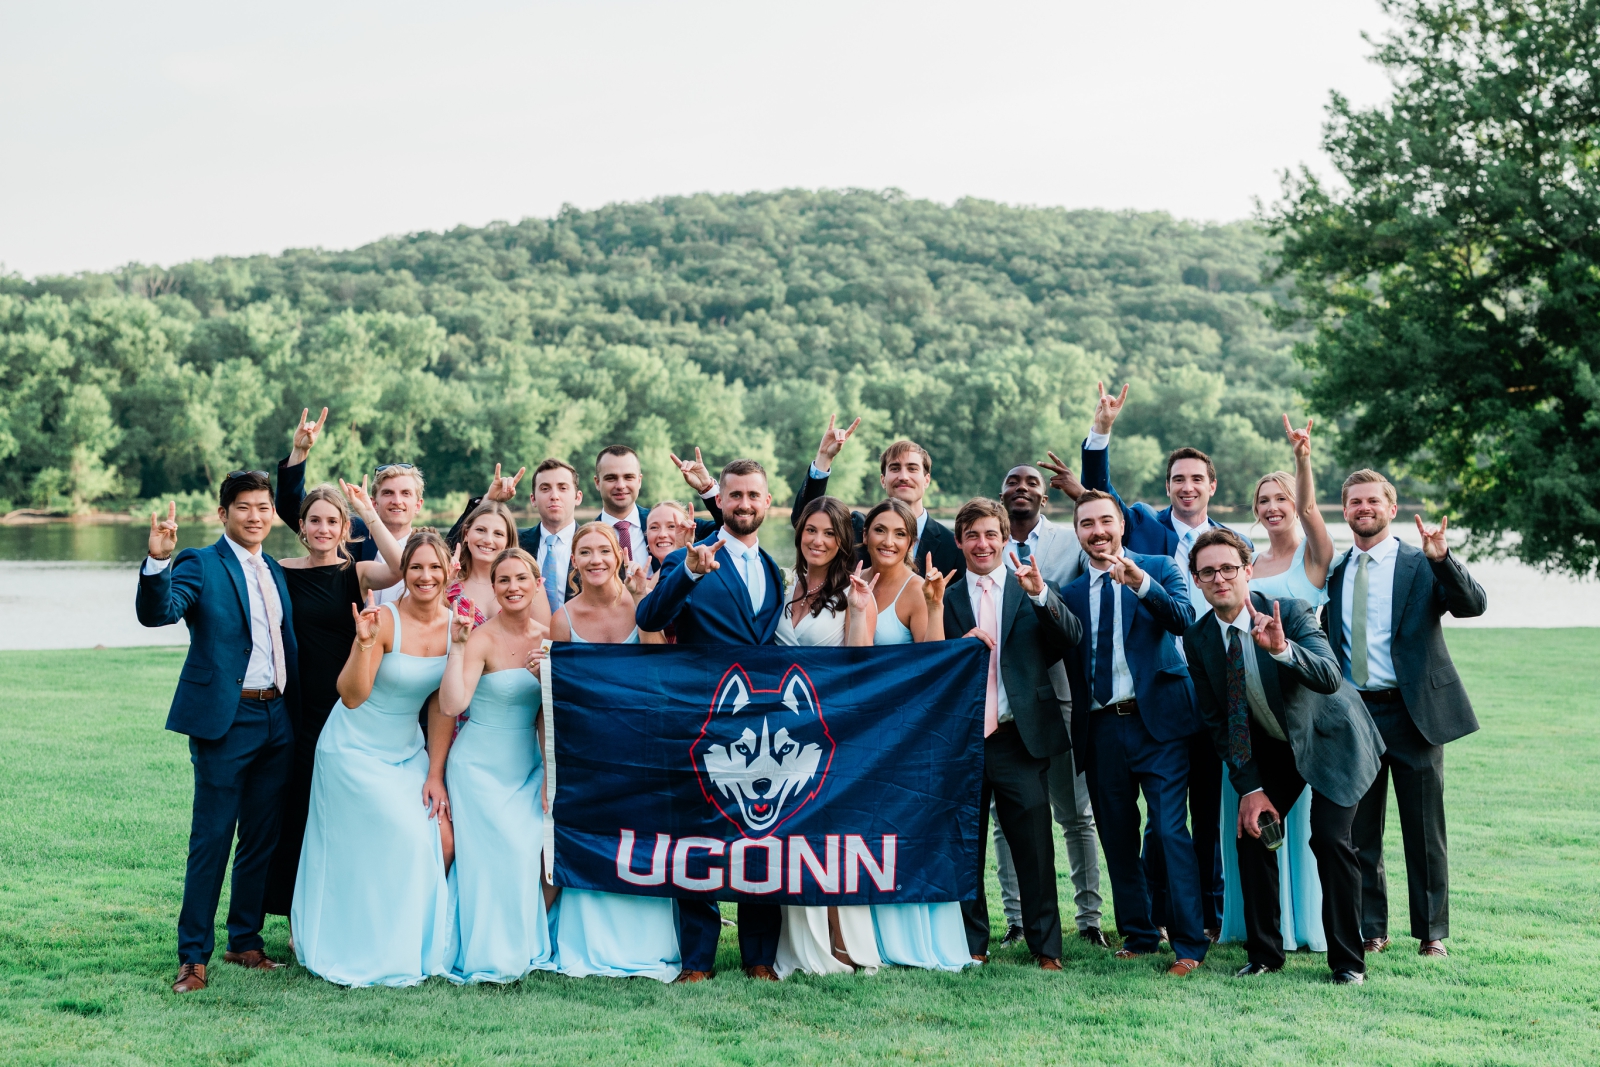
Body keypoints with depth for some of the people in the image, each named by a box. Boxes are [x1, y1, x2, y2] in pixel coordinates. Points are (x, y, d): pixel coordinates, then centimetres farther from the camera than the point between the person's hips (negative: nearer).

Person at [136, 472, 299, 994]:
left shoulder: (274, 571, 15)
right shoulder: (200, 565, -5)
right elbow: (155, 613, -22)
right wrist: (157, 561, -39)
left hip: (277, 719, 6)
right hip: (226, 719, -6)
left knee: (261, 838, 12)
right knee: (211, 840, -3)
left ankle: (245, 941, 24)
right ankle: (194, 956, 4)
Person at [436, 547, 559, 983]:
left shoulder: (548, 637, 2)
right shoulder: (481, 639, -14)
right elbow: (451, 705, -25)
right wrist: (456, 647, -27)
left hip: (527, 765, 5)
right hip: (480, 765, -5)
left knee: (527, 855, -2)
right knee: (492, 857, -6)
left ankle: (524, 949, 15)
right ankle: (489, 957, 8)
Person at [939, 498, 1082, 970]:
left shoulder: (1032, 589, 6)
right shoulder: (947, 599, 9)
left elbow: (1072, 638, -10)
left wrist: (1041, 594, -25)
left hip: (1019, 736, -1)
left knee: (1035, 848, 0)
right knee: (965, 847, 8)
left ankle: (1046, 946, 10)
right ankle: (972, 944, 19)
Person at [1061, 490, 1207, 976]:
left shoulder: (1158, 567, 4)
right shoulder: (1070, 589, 12)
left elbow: (1183, 619, -15)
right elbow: (1067, 658, 12)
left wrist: (1140, 582, -27)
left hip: (1158, 719, -4)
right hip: (1102, 728, 4)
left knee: (1171, 830, -10)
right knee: (1117, 838, 10)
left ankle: (1189, 945, -5)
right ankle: (1137, 935, 23)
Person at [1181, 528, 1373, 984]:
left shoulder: (1291, 612, -23)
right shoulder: (1198, 638, -10)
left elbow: (1330, 678, -37)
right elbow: (1215, 719, -3)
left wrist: (1283, 649, -55)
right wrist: (1249, 787, -9)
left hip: (1326, 741, -4)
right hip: (1272, 750, 4)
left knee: (1330, 838, -16)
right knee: (1251, 831, -7)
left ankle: (1348, 960, -3)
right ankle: (1264, 953, 8)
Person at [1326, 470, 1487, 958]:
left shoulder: (1422, 565, -1)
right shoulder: (1335, 571, 10)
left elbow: (1474, 605, -17)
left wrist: (1441, 558, -31)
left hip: (1413, 712, -3)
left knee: (1424, 831, 3)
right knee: (1359, 831, 8)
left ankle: (1431, 932, 14)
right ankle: (1371, 930, 18)